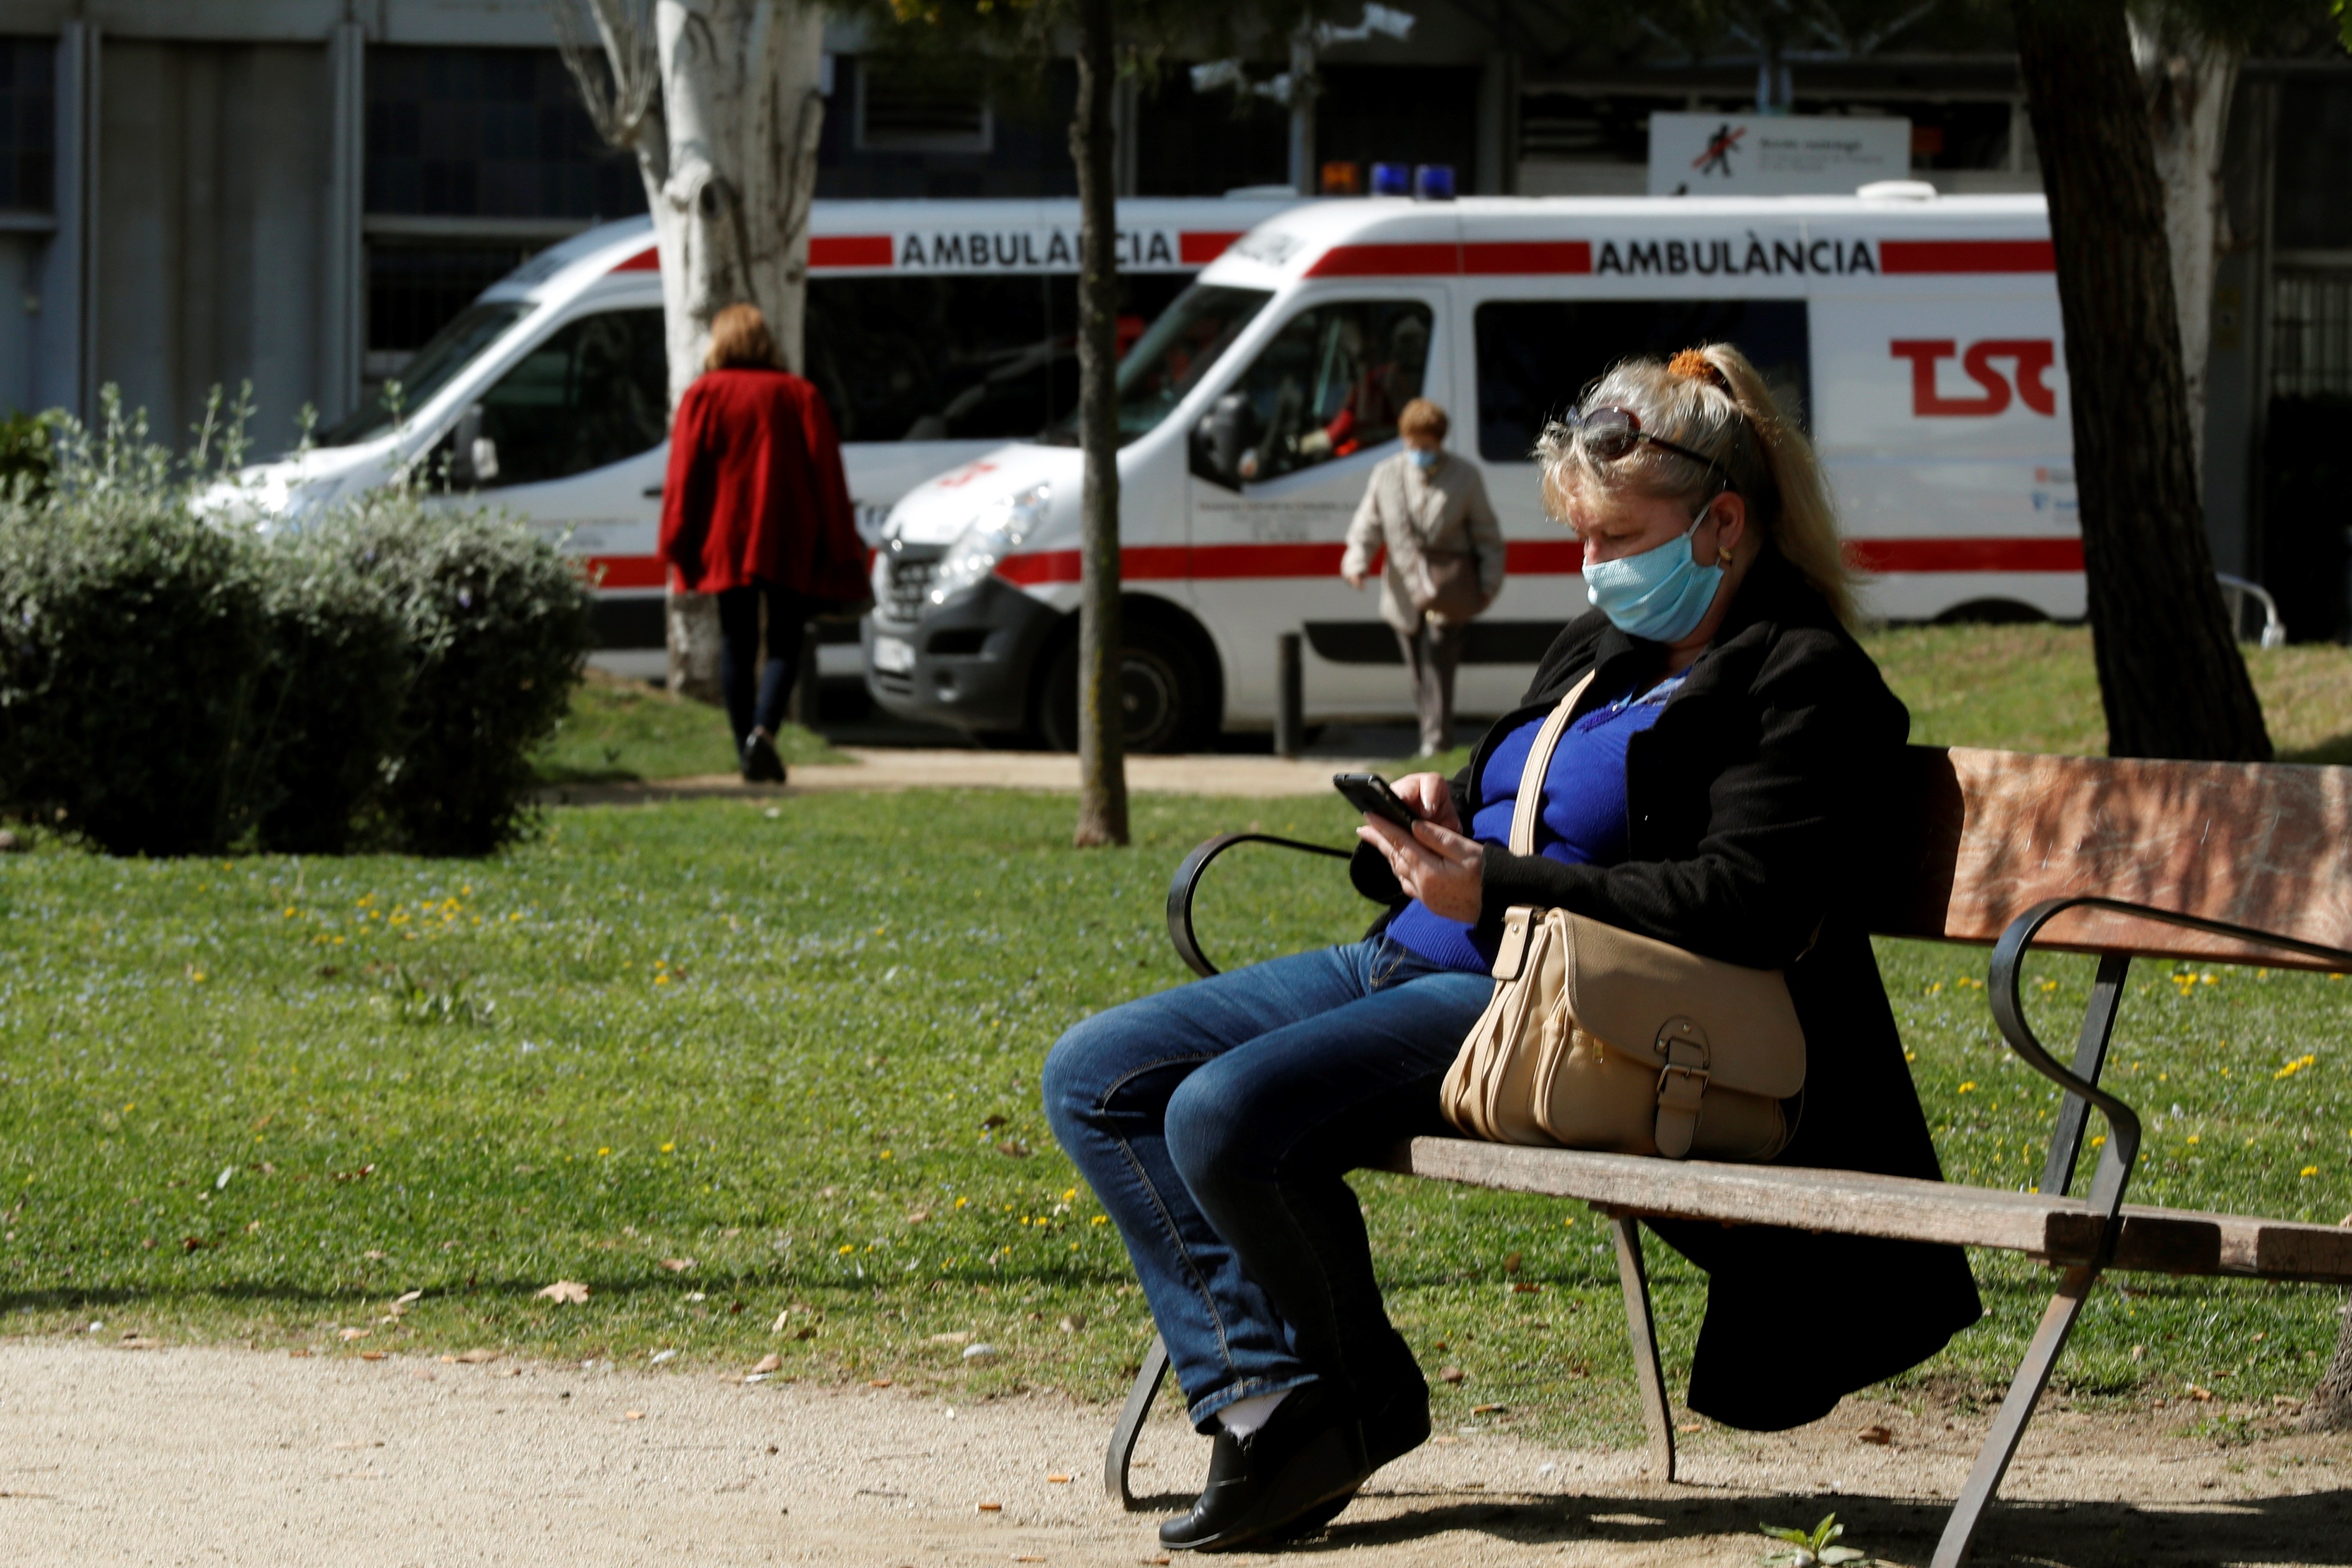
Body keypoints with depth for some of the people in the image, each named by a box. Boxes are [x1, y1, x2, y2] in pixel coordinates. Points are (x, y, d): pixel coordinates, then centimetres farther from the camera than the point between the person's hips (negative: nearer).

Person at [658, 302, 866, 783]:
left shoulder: (703, 396, 2)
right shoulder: (799, 395, 5)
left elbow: (683, 475, -2)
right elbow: (826, 473, 3)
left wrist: (678, 545, 1)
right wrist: (840, 549, 6)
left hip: (726, 542, 0)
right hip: (790, 546, 0)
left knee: (737, 647, 9)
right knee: (784, 645, 3)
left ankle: (747, 747, 5)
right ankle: (764, 730, -20)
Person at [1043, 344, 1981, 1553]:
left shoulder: (1803, 683, -7)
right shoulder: (1603, 648, 21)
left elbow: (1745, 907, -20)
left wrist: (1496, 889, -22)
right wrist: (1430, 826, 6)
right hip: (1409, 961, 10)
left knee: (1226, 1114, -29)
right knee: (1097, 1077, -1)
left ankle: (1350, 1402, -4)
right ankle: (1267, 1395, -8)